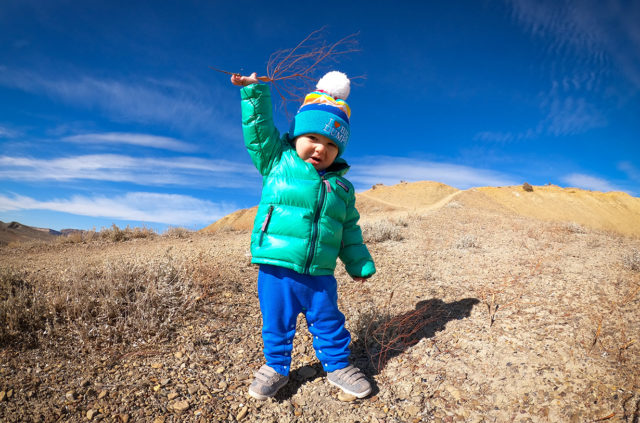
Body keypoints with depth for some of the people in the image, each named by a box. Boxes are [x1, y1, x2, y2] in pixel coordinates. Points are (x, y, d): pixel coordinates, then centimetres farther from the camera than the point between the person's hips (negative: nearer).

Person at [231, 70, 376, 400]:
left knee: (329, 324, 17)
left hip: (319, 276, 2)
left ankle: (337, 366, 40)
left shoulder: (342, 187, 10)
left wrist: (360, 264, 17)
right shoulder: (277, 161, 3)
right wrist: (254, 92, -6)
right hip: (276, 271, -2)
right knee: (276, 325, 15)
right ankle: (276, 367, 39)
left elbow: (349, 232, 16)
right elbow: (259, 129, 1)